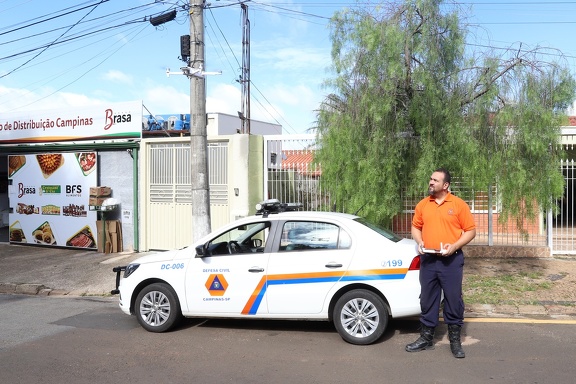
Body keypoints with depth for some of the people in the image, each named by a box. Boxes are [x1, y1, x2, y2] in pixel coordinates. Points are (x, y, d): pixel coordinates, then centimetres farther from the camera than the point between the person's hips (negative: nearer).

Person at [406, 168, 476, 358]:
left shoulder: (459, 204, -4)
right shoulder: (422, 205, 7)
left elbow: (471, 230, -2)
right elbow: (416, 227, 16)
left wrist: (455, 246, -15)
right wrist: (419, 242, -4)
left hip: (451, 260, -3)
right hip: (428, 259, 4)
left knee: (453, 299, 3)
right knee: (427, 299, 10)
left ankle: (455, 340, 16)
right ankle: (426, 337, 21)